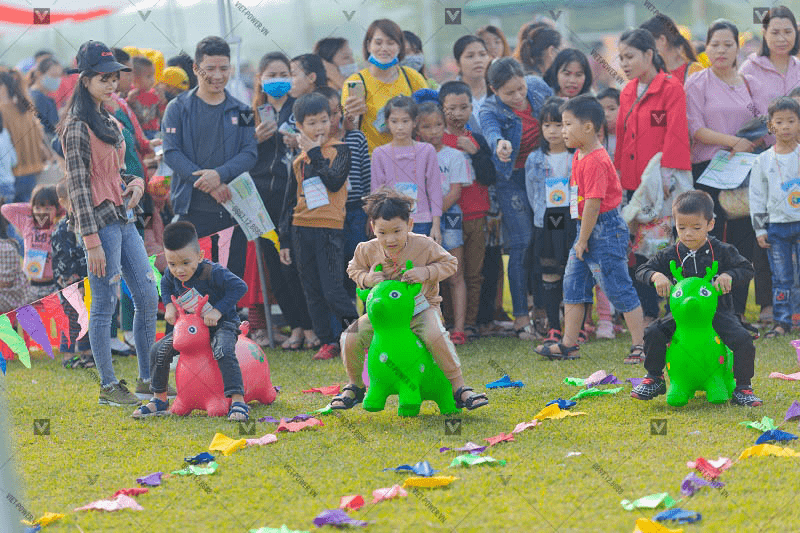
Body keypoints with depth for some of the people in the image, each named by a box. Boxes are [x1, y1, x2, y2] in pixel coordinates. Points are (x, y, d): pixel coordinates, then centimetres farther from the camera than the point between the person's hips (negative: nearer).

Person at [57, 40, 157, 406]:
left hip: (124, 218, 9)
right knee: (105, 305, -4)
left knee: (148, 298, 8)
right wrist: (92, 240, -19)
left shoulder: (111, 124, 16)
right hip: (100, 221, -9)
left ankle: (148, 378, 18)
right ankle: (108, 386, 2)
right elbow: (78, 186, -15)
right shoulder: (78, 128, -11)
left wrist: (136, 182, 2)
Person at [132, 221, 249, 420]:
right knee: (159, 350, -6)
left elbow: (239, 287, -25)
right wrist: (169, 306, -3)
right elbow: (166, 285, 15)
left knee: (223, 351, -36)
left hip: (221, 323, -6)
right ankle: (159, 400, 10)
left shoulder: (213, 272, -27)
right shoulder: (172, 274, -9)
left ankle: (238, 401, -35)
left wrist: (218, 311, -29)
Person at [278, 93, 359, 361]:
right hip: (302, 229, 5)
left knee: (333, 292, -12)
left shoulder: (340, 150, 0)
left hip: (330, 228, -5)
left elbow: (335, 181, -18)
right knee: (312, 293, 6)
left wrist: (315, 153, -12)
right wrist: (284, 240, 15)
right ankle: (327, 342, 12)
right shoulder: (298, 160, 12)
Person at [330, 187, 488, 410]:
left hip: (420, 307, -3)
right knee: (351, 338, -17)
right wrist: (367, 279, -12)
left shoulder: (423, 245, -14)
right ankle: (355, 387, 12)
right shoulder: (367, 251, -7)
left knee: (435, 336, -35)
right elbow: (354, 269, 11)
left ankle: (459, 388, -20)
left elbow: (449, 263, -4)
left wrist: (426, 272, -23)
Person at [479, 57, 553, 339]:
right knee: (522, 247, -9)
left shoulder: (537, 88, -8)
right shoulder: (491, 110, -21)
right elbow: (491, 130, -44)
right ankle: (521, 316, -3)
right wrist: (499, 144, -66)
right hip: (513, 179, -5)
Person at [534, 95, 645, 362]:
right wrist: (582, 238, 17)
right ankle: (568, 344, 19)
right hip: (588, 229, 11)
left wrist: (583, 241, -16)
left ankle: (639, 345, 2)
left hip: (605, 228, -11)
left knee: (618, 288, -5)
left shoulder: (595, 161, -21)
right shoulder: (580, 156, 11)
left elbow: (593, 203, -22)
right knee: (573, 284, 13)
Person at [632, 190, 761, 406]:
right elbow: (642, 270, 4)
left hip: (717, 311, -2)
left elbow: (747, 269, -4)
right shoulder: (671, 255, 1)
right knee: (653, 333, -19)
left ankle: (743, 387, -6)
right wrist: (656, 276, -19)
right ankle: (654, 379, 4)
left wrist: (728, 275, -25)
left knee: (742, 339, -24)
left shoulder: (722, 251, -3)